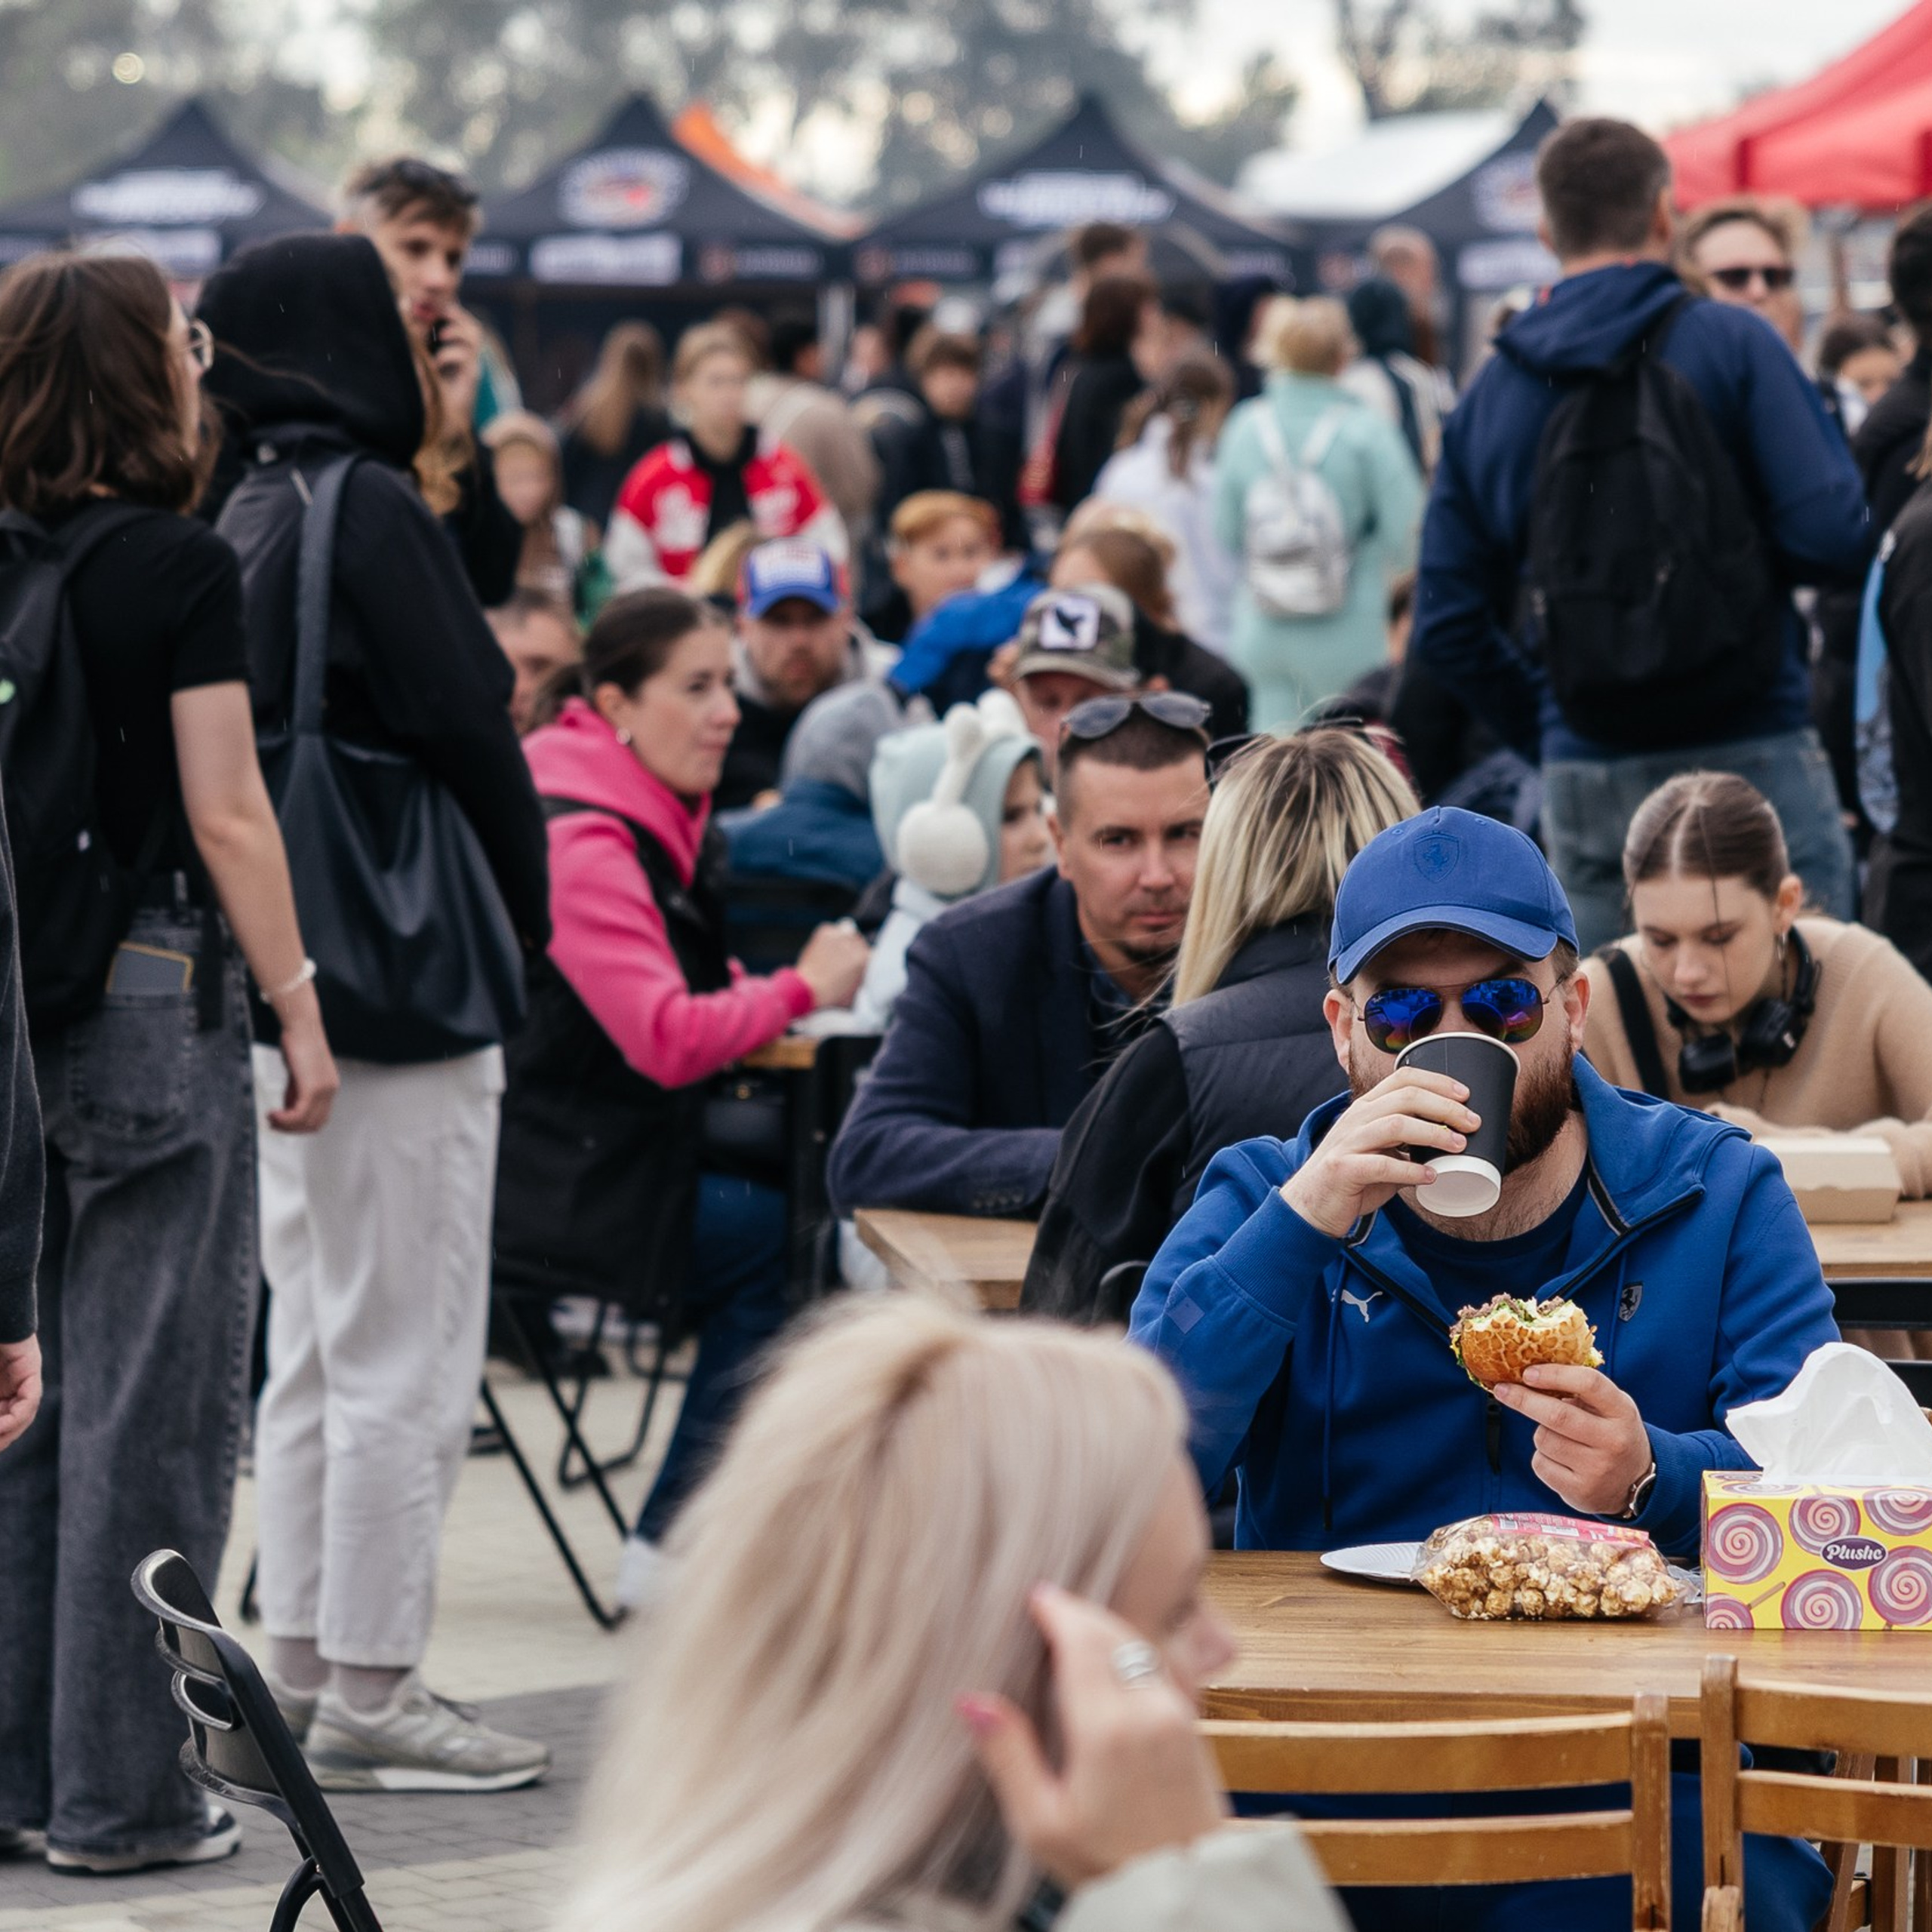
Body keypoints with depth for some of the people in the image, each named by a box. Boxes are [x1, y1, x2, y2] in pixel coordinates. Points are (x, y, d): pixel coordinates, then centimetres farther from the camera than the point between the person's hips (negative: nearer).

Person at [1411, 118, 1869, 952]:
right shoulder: (1729, 344, -5)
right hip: (1749, 754, -4)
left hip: (1584, 786, 4)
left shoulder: (1487, 394, 8)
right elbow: (1834, 539, -12)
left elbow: (1446, 628, 8)